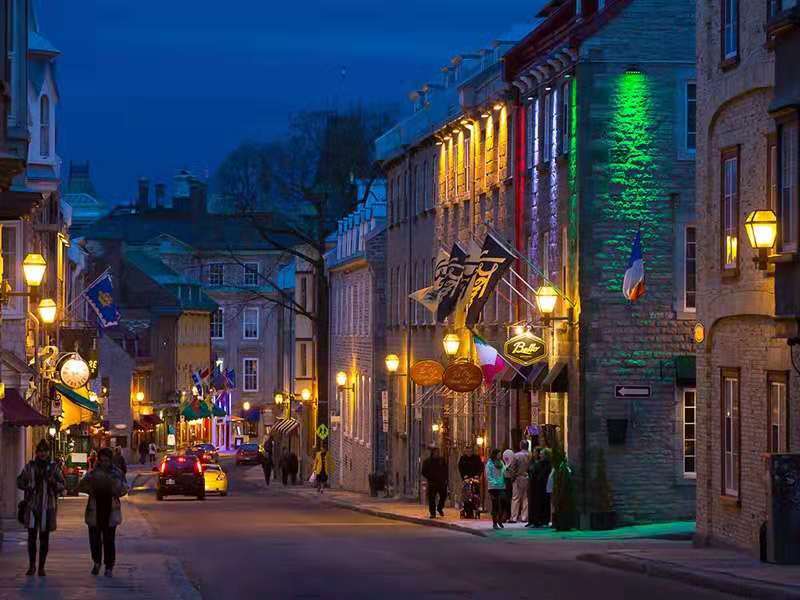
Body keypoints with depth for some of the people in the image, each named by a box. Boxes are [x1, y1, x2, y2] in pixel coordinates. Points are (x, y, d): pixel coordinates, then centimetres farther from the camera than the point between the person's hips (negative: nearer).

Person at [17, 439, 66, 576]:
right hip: (32, 506, 0)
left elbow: (63, 486, 3)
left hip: (48, 507, 0)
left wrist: (53, 481, -17)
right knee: (31, 537, 1)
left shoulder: (54, 467, 3)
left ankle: (41, 567, 12)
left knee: (44, 538, 5)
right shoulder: (30, 466, 5)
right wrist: (28, 487, -8)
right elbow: (20, 481, 12)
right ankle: (31, 566, 13)